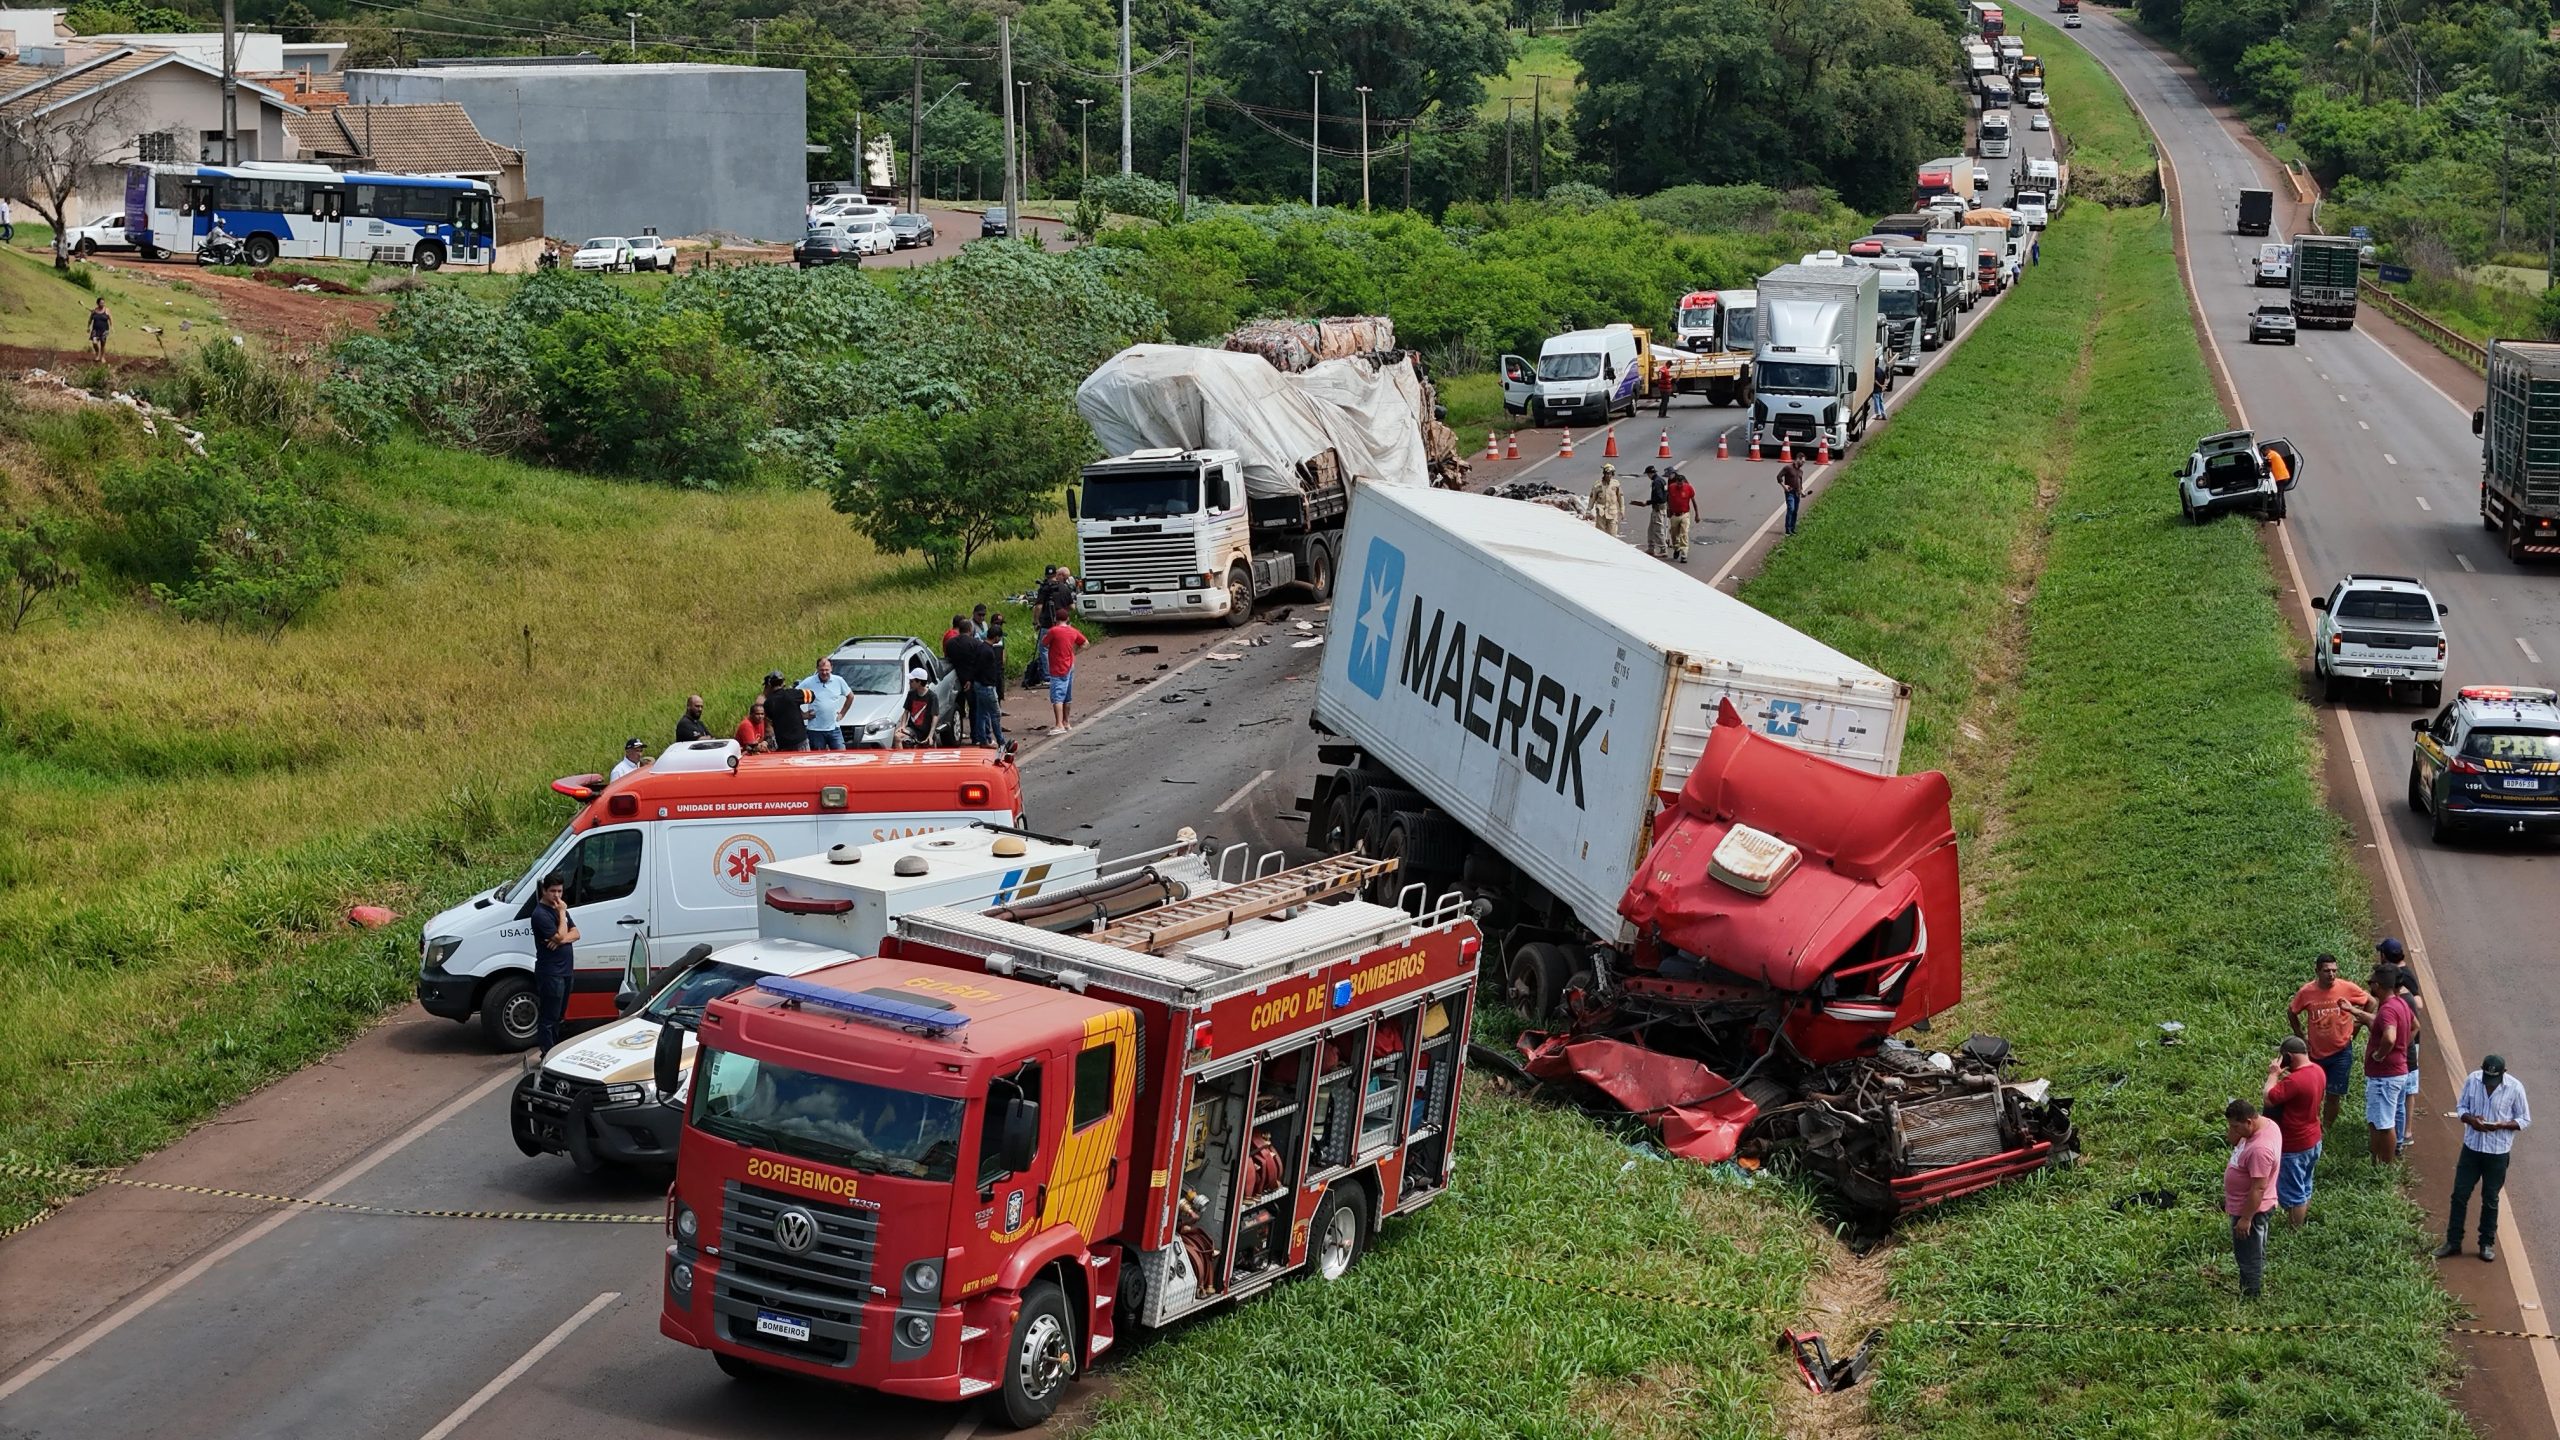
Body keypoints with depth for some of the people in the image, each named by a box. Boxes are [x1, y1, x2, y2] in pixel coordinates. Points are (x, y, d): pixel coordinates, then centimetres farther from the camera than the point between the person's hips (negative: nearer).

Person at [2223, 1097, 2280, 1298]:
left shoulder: (2260, 1149, -35)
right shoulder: (2264, 1123, -5)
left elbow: (2258, 1188, -30)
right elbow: (2238, 1145, 10)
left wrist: (2246, 1218, -22)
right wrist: (2233, 1136, -13)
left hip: (2250, 1209, -10)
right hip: (2246, 1206, 10)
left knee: (2249, 1257, 10)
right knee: (2255, 1253, 25)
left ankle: (2250, 1297, 25)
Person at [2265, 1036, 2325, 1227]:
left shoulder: (2295, 1080, -31)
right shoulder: (2318, 1071, 0)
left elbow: (2269, 1099, -29)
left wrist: (2274, 1074, -18)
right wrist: (2283, 1075, 4)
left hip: (2294, 1147, -9)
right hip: (2313, 1141, 9)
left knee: (2292, 1194, 6)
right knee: (2304, 1189, 23)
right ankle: (2302, 1223, 36)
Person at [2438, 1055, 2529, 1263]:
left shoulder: (2515, 1088, -15)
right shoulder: (2473, 1080, -9)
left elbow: (2525, 1120, -6)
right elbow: (2461, 1106, 3)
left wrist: (2500, 1125, -23)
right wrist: (2470, 1119, -19)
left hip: (2498, 1152, -2)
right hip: (2472, 1147, 2)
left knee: (2490, 1199, 9)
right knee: (2459, 1195, 5)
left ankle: (2487, 1243, 24)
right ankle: (2453, 1242, 15)